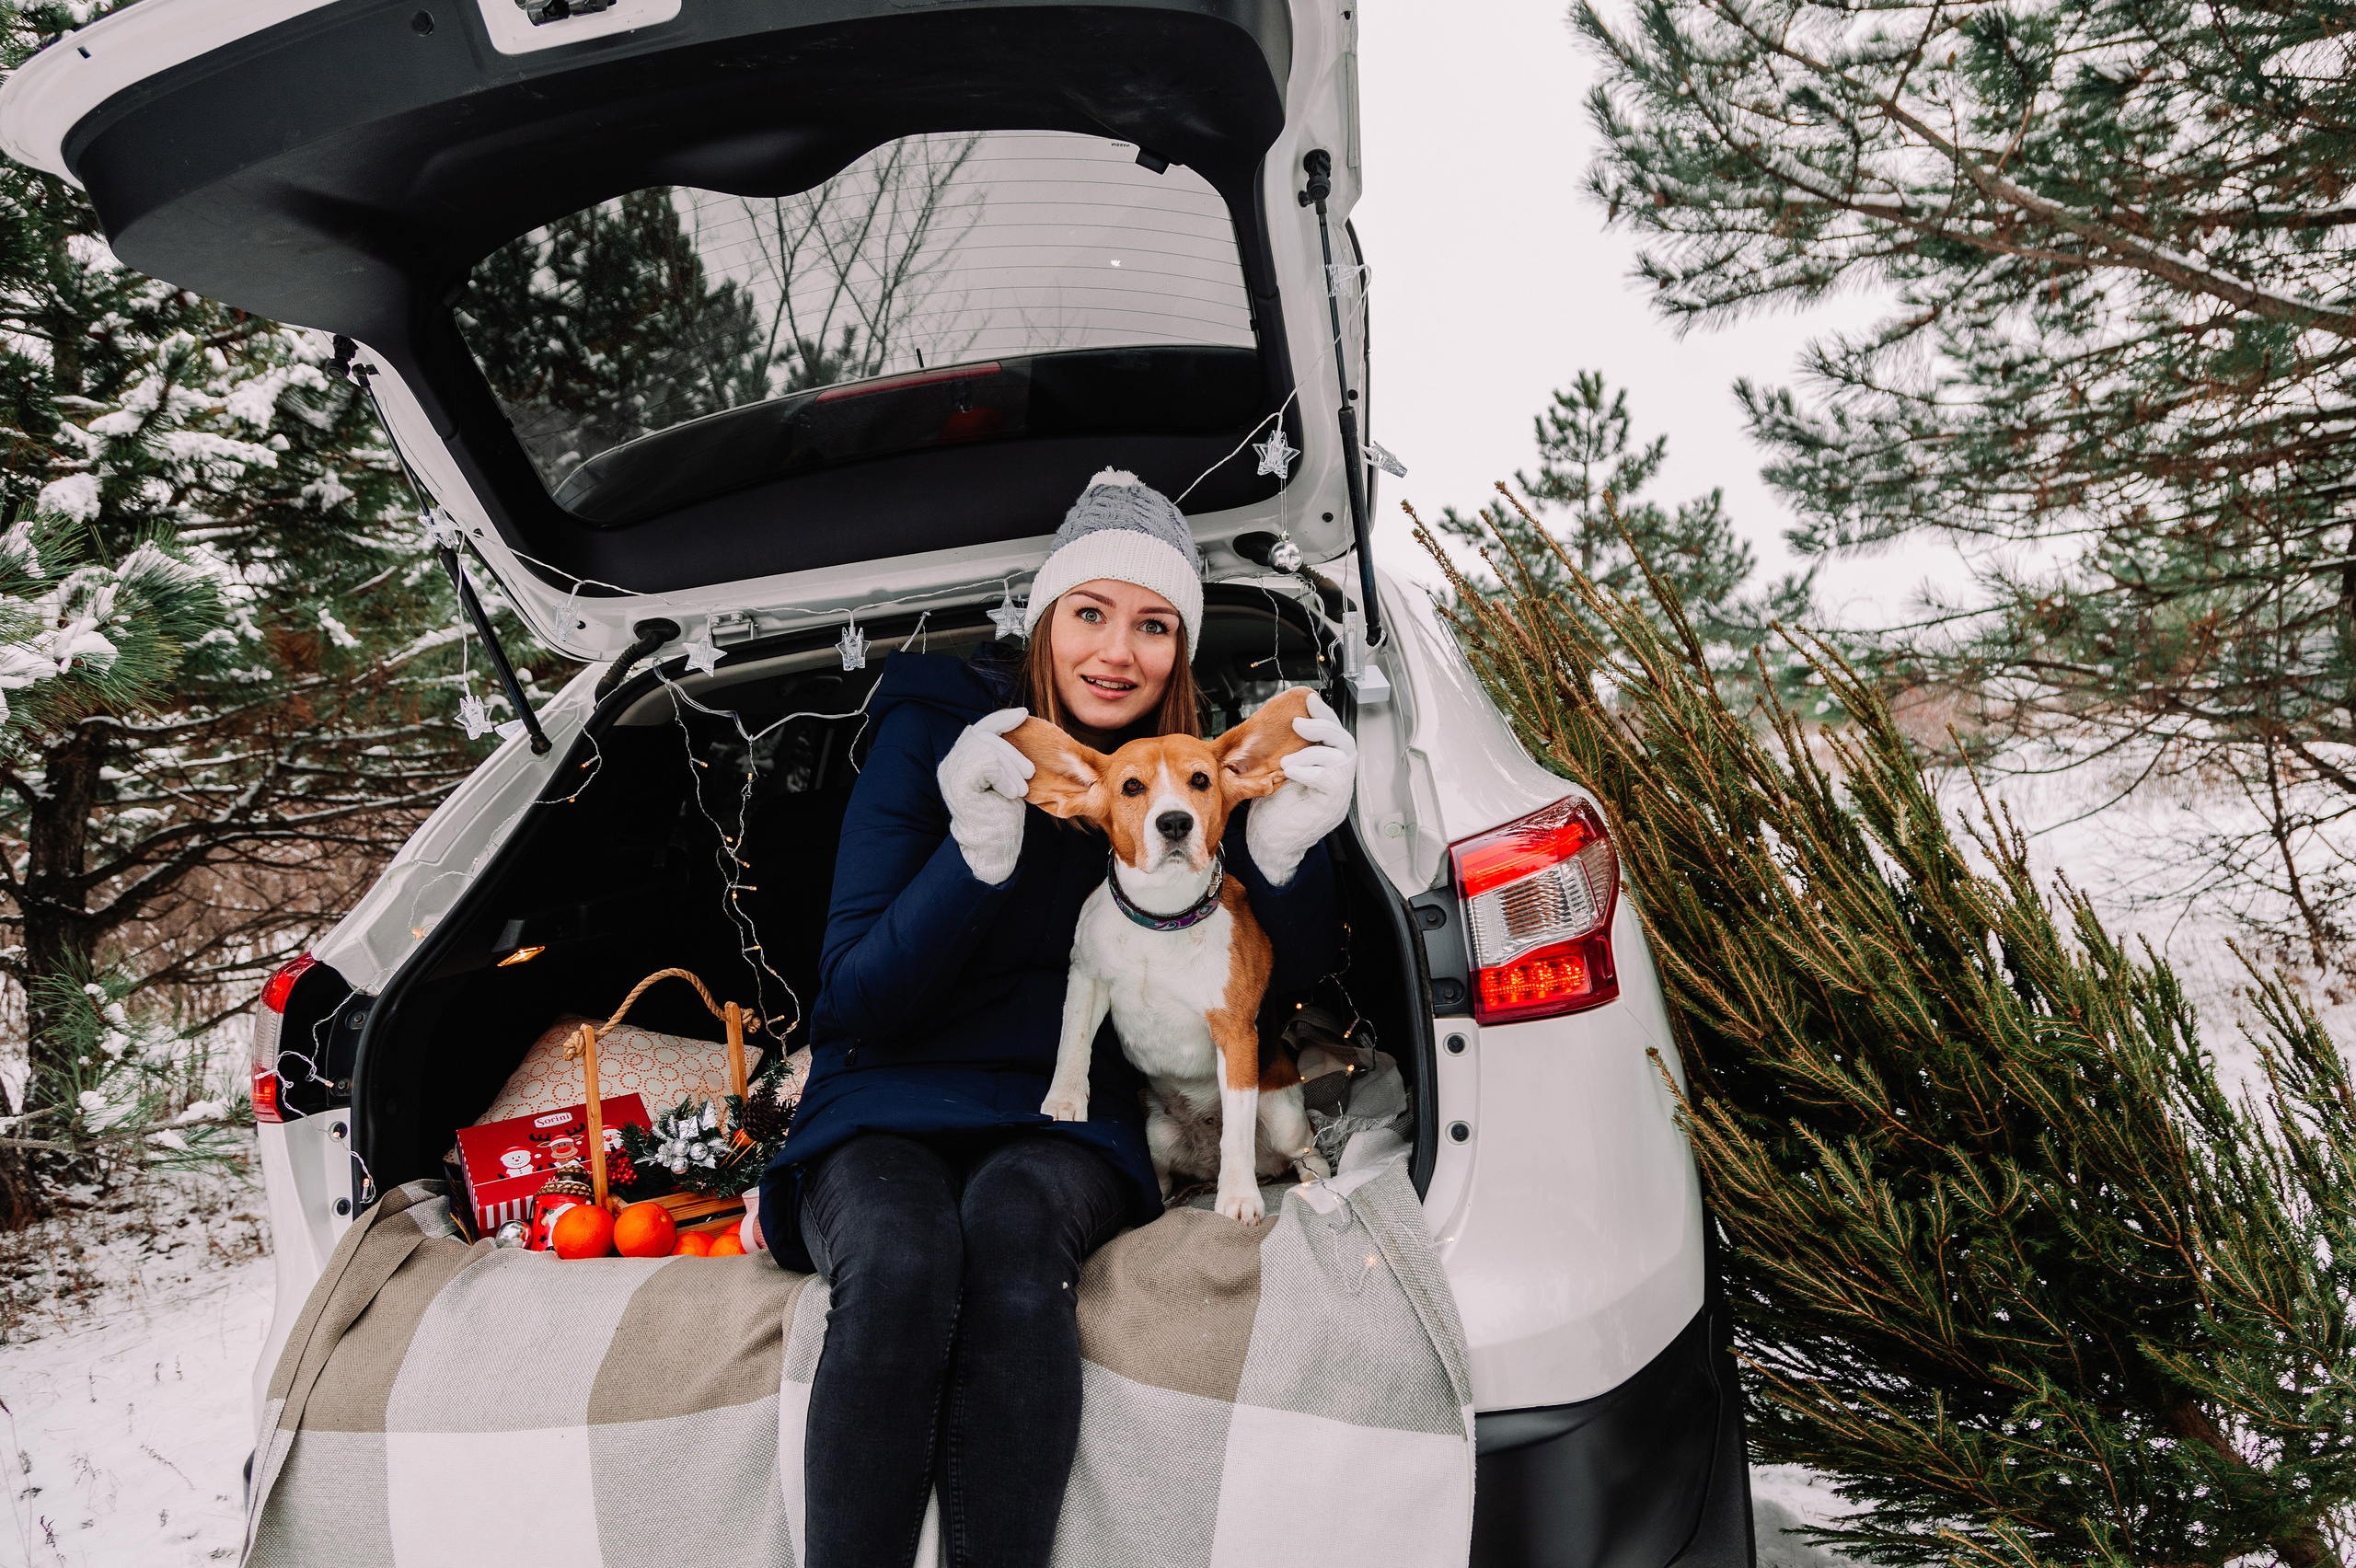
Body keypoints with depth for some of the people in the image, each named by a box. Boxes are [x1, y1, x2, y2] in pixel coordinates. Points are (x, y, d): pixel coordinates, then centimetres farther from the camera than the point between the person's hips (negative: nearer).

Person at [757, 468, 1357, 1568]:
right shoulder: (935, 730, -2)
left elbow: (1282, 988, 7)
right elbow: (858, 998, -6)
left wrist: (1284, 851, -14)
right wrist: (977, 853, -23)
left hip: (1064, 1118, 1)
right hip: (890, 1106, -1)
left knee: (1014, 1220, -34)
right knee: (900, 1261, -35)